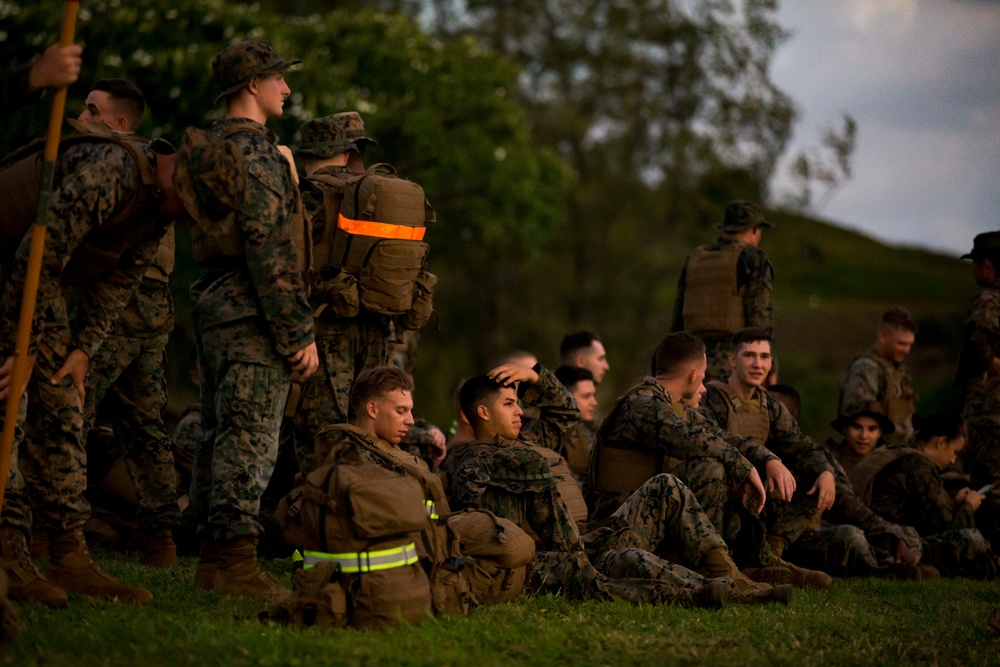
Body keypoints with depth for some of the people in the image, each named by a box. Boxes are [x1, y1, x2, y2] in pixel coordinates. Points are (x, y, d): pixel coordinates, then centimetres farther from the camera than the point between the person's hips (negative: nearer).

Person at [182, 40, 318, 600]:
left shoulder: (211, 148, 18)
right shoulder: (254, 150, -14)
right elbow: (270, 248, -20)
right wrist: (299, 333, -18)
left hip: (216, 302, 10)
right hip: (252, 312, -10)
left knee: (221, 435, 12)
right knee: (250, 436, -10)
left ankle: (215, 555, 17)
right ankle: (236, 559, -11)